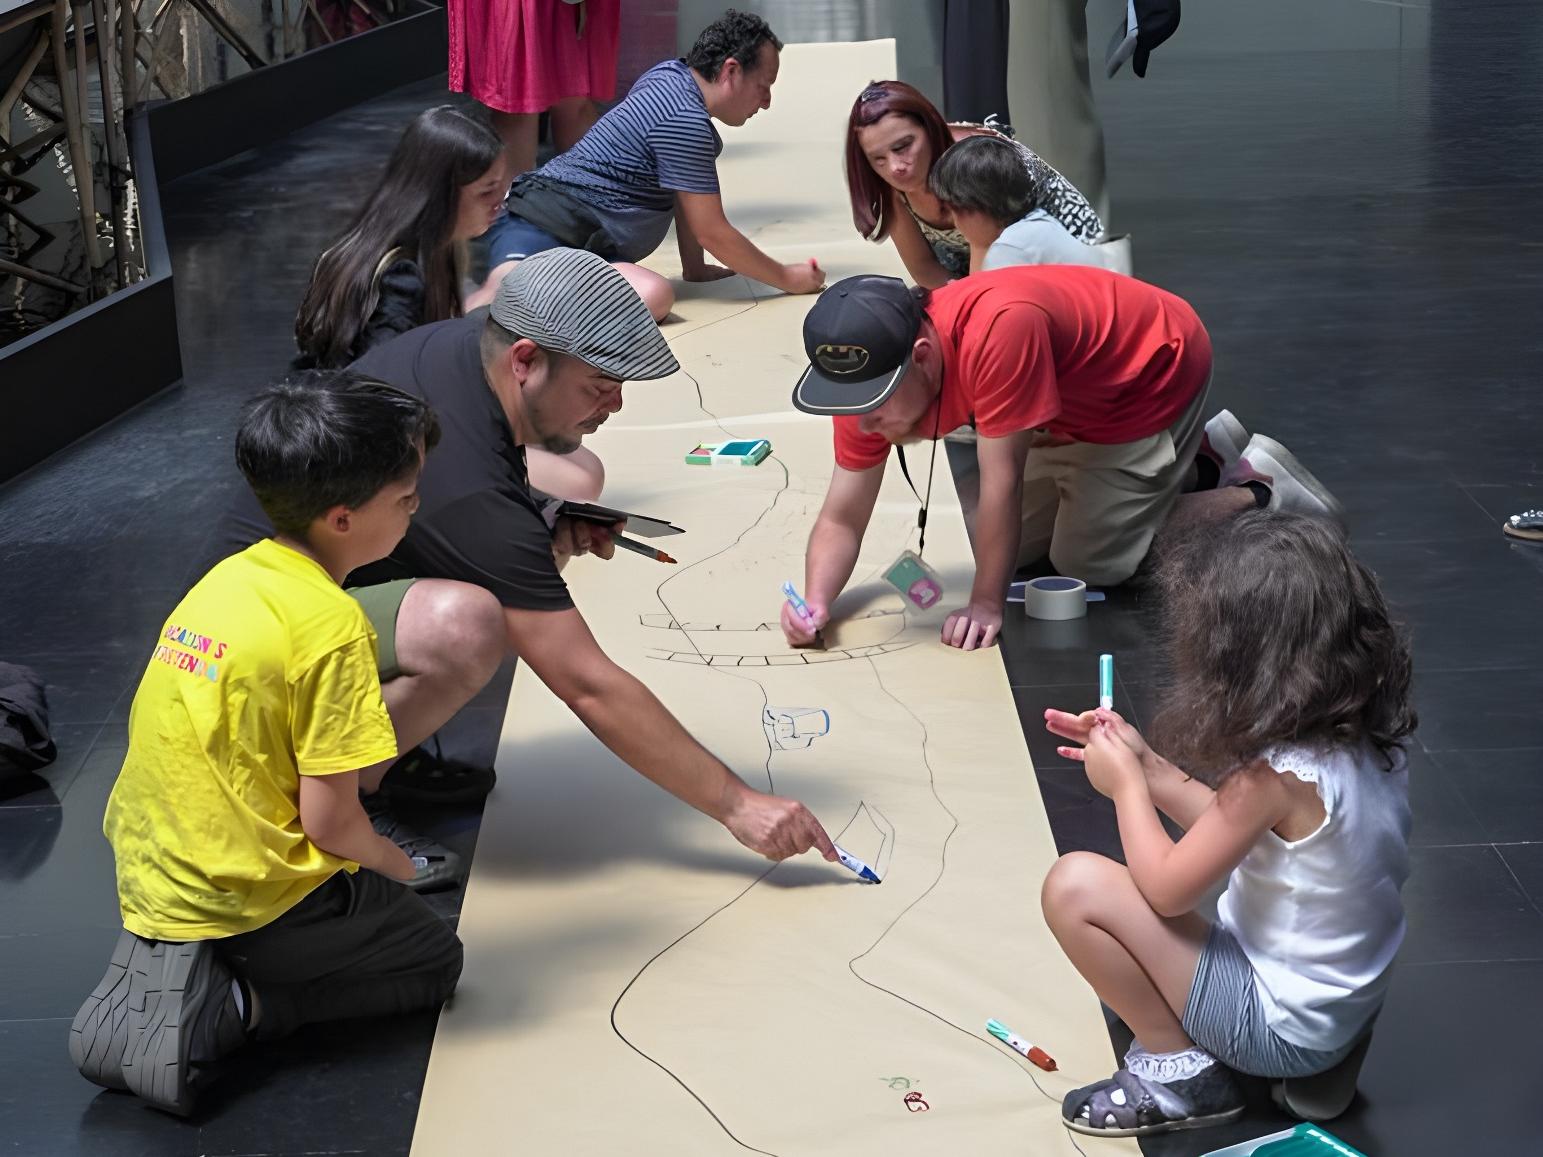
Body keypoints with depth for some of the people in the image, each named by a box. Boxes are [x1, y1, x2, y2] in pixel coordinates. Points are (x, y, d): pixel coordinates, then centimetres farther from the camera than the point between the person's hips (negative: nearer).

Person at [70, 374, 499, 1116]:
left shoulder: (234, 576, 2)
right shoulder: (332, 625, -22)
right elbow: (330, 818, -19)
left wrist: (457, 683, 8)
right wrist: (391, 863, 3)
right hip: (245, 901, -7)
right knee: (435, 960, 16)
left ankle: (160, 967, 10)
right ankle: (230, 1006, -5)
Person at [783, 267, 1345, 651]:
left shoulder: (996, 329, -43)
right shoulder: (866, 377, -20)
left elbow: (1001, 479, -36)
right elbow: (842, 518, -14)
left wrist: (986, 604, -28)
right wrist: (815, 602, -32)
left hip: (1156, 372, -8)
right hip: (1081, 398, 8)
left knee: (1090, 562, -7)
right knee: (1022, 547, 15)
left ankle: (1255, 490, 10)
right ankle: (1200, 459, 26)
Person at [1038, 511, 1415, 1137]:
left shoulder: (1278, 774, -29)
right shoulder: (1367, 741, -4)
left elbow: (1166, 890, -18)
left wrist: (1125, 784, -4)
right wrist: (1148, 766, 7)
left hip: (1283, 1027, -9)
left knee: (1076, 885, -14)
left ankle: (1178, 1069, -1)